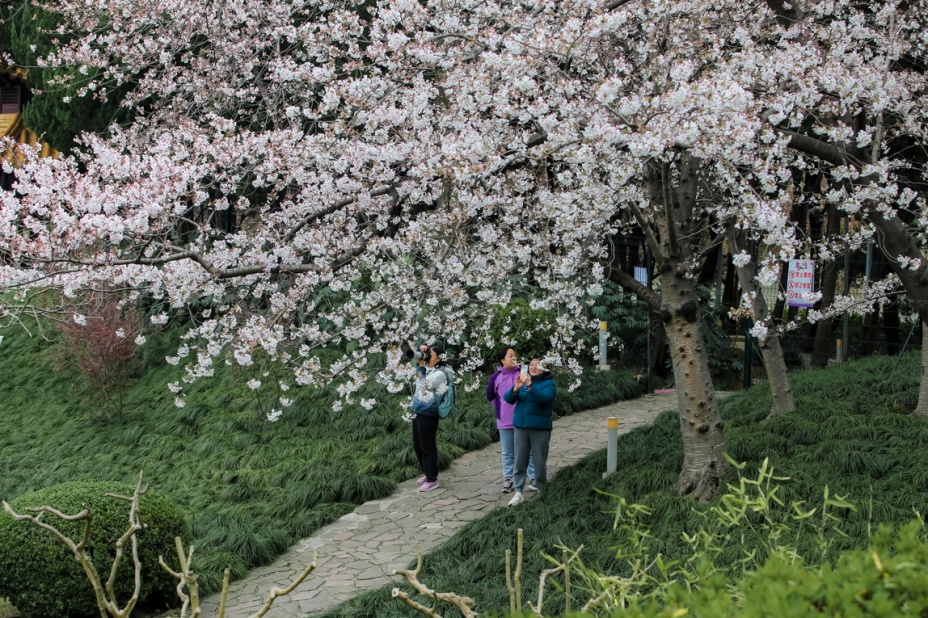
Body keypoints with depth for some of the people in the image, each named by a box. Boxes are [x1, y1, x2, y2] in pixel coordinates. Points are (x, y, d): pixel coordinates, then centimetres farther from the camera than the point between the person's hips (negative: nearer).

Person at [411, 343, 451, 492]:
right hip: (418, 412, 9)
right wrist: (420, 350, 0)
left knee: (427, 447, -2)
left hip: (428, 414, -9)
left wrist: (421, 365, -14)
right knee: (417, 446, 18)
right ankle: (427, 473, 32)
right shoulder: (427, 368, 10)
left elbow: (423, 384, -21)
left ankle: (432, 480, 7)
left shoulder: (440, 373, -15)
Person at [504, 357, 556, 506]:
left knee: (540, 462, 2)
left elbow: (544, 398, -24)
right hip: (520, 427, 4)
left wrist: (530, 385, -35)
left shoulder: (549, 383, -4)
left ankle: (541, 491, 16)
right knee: (520, 461, 2)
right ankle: (518, 493, 3)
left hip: (540, 428, -3)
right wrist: (516, 388, -21)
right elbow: (508, 398, -1)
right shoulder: (523, 380, 8)